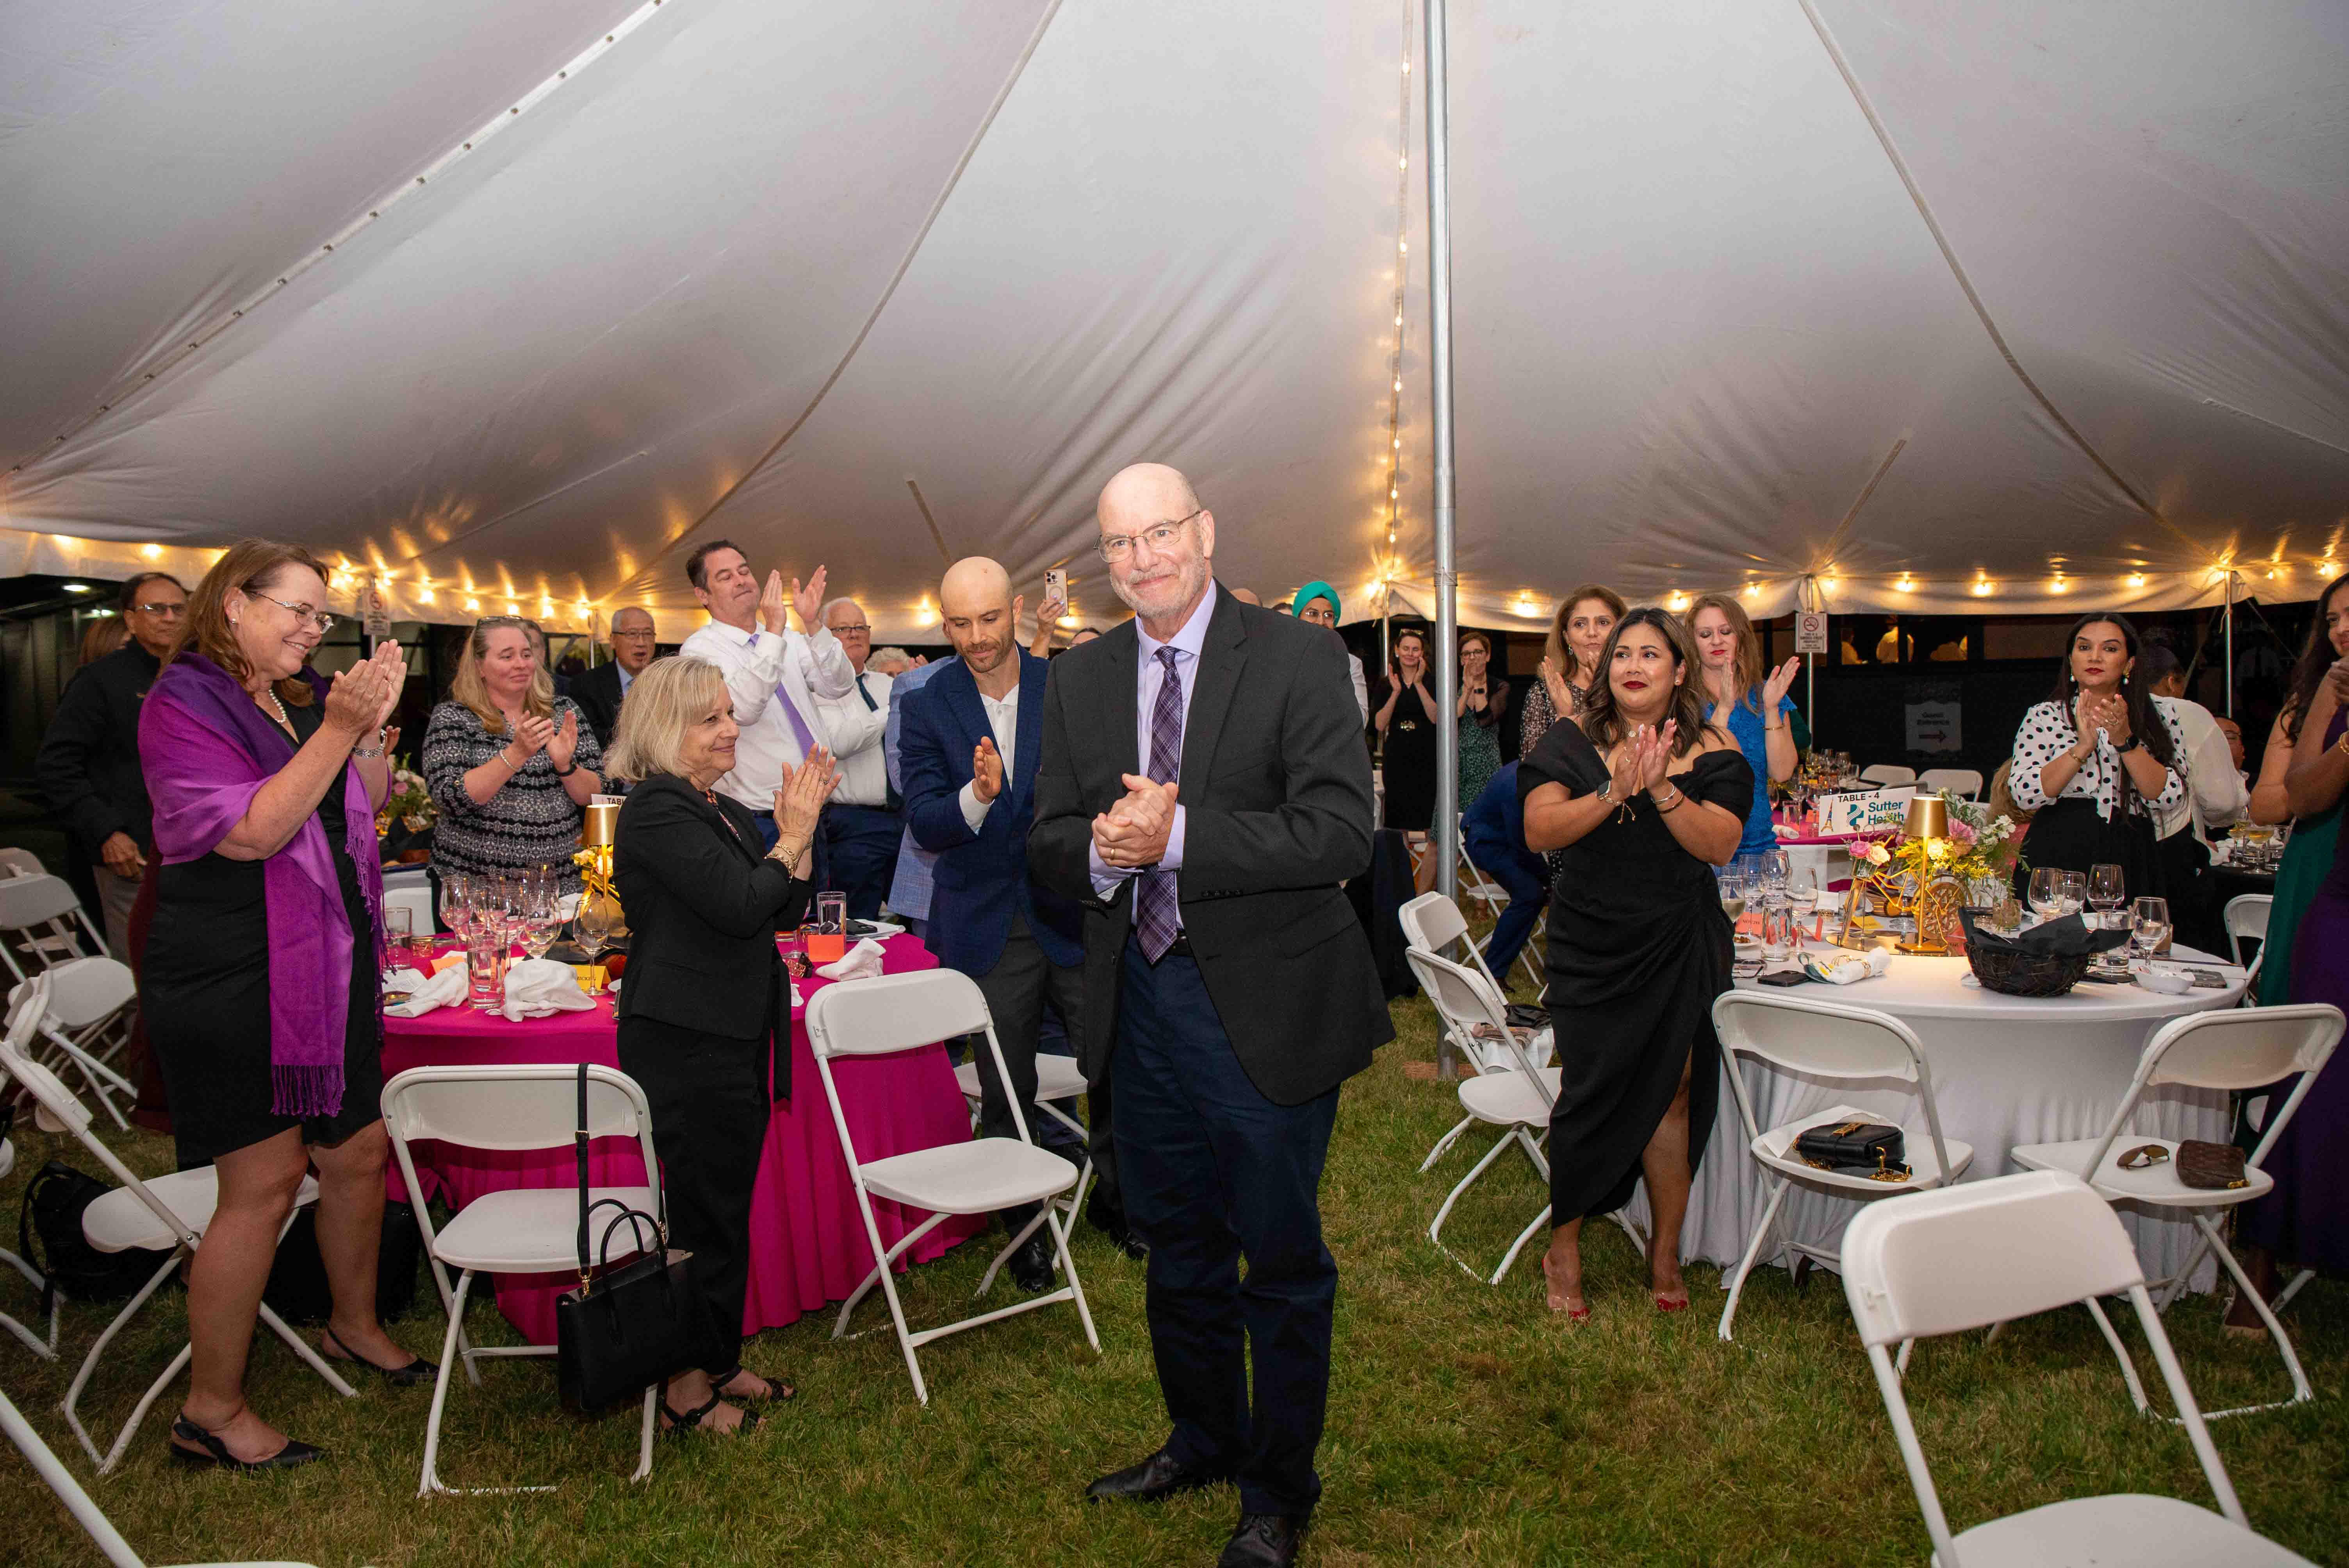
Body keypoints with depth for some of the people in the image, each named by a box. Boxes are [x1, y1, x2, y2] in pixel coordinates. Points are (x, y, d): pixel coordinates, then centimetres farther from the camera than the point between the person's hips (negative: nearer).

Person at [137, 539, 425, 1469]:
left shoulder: (298, 701, 12)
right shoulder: (183, 704, -11)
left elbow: (366, 806, 13)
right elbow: (250, 832, -22)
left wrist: (373, 725, -2)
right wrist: (337, 730, -25)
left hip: (331, 966, 8)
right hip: (232, 982, -8)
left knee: (360, 1151, 14)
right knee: (265, 1182, -3)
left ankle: (354, 1325, 37)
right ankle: (211, 1411, 13)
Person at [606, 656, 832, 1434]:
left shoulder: (724, 810, 13)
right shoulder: (657, 810, -15)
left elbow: (788, 910, 11)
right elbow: (739, 906, -23)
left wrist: (800, 829, -1)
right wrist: (792, 836, -10)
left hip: (732, 1035, 9)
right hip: (685, 1042, -9)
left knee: (723, 1208, 17)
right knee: (706, 1214, 0)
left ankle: (717, 1362, 30)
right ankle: (687, 1390, 15)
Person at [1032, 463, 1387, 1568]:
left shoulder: (1298, 660, -11)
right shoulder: (1078, 685, 6)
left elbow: (1342, 833, -20)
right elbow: (1049, 847, 5)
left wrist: (1177, 836, -25)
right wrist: (1105, 850, -18)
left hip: (1267, 1004, -5)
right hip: (1140, 1002, 5)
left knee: (1281, 1259, 10)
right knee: (1176, 1247, 21)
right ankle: (1203, 1441, 45)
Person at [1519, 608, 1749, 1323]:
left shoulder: (1710, 749, 1)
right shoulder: (1573, 740, 0)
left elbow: (1720, 845, -10)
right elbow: (1539, 832, -12)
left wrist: (1661, 789, -23)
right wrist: (1617, 791, -23)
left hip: (1678, 947, 1)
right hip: (1592, 945, -1)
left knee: (1670, 1092, 5)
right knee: (1591, 1089, 1)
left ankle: (1666, 1249, 23)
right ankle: (1564, 1249, 17)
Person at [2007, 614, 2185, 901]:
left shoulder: (2158, 722, 9)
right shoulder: (2044, 717, 5)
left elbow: (2168, 798, -5)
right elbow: (2024, 794, -9)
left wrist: (2125, 740, -15)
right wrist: (2083, 746, -16)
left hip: (2130, 864, 1)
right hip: (2055, 861, -1)